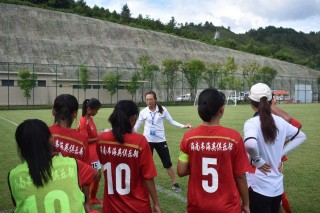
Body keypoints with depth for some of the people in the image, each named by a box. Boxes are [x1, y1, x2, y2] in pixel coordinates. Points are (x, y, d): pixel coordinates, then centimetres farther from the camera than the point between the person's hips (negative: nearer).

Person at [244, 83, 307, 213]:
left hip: (259, 187, -6)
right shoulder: (280, 121, 2)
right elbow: (301, 137, 17)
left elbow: (250, 144, -37)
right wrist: (281, 153, 9)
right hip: (278, 186, 6)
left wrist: (257, 160, -18)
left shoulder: (252, 123, -17)